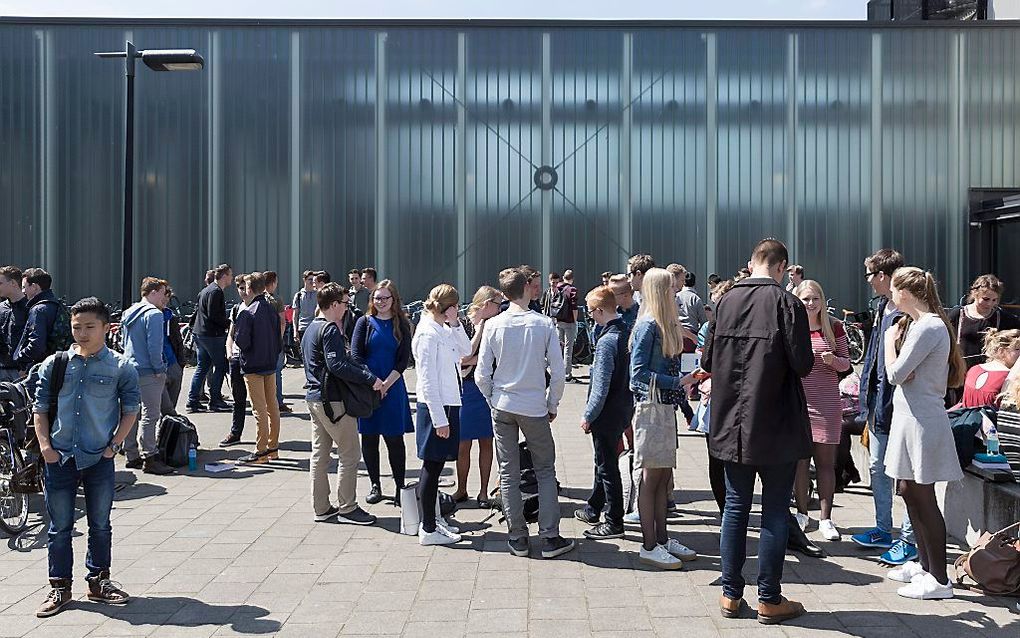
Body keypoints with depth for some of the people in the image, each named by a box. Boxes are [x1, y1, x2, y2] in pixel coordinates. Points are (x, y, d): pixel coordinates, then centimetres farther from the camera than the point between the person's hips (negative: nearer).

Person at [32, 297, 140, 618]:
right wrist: (45, 445, -5)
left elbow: (130, 408, 1)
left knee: (100, 525, 11)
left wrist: (114, 444, -6)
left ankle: (98, 582, 25)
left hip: (99, 459, -1)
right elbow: (40, 407, 5)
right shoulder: (54, 365, 2)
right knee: (60, 526, 8)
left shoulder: (120, 367, -3)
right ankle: (60, 587, 20)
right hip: (60, 458, 1)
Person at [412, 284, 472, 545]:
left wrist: (456, 325, 3)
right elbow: (427, 380, -20)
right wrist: (439, 419, -20)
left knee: (436, 465, 17)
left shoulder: (444, 330, 11)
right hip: (435, 407, -9)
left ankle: (432, 518, 29)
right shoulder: (428, 333, -17)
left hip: (448, 404, 9)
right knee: (432, 466, -1)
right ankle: (428, 530, 7)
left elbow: (466, 350, 16)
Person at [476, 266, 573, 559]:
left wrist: (493, 400, 12)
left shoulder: (493, 325, -5)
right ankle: (550, 538, 10)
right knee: (546, 471, 10)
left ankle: (518, 538, 15)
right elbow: (558, 372, -7)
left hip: (502, 406, 2)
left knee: (508, 473, 10)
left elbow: (481, 375, -4)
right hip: (534, 409, -2)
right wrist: (552, 406, 7)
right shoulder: (544, 325, -9)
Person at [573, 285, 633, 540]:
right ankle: (593, 509, 37)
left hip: (608, 412, -9)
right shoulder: (628, 332, 3)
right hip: (625, 407, 9)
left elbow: (601, 386, -23)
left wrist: (588, 416, -11)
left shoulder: (607, 341, -23)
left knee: (607, 465, 3)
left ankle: (614, 523, 13)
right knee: (605, 461, 22)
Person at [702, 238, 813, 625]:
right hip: (776, 427, -4)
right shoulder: (787, 303, -12)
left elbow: (708, 361, 7)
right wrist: (779, 361, 6)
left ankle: (730, 594, 19)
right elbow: (803, 364, -14)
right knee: (775, 512, 6)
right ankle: (769, 600, 12)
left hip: (732, 425, 4)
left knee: (735, 507, 13)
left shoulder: (726, 302, 2)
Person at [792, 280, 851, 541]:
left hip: (827, 402, 0)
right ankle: (801, 513, 18)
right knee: (799, 459, 5)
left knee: (826, 461, 1)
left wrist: (833, 360, -12)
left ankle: (825, 519, 8)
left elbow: (846, 364, 8)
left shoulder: (834, 327, 3)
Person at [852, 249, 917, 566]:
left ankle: (908, 540, 11)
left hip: (899, 405, -10)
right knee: (877, 468, 17)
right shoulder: (882, 308, 12)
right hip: (878, 403, 10)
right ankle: (883, 530, 29)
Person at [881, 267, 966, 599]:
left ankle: (939, 579, 6)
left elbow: (895, 374, -19)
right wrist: (905, 371, -11)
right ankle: (924, 563, 30)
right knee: (908, 491, 17)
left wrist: (891, 340, -4)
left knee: (923, 497, -3)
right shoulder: (917, 323, 13)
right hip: (910, 416, 10)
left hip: (922, 419, -10)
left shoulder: (928, 327, -19)